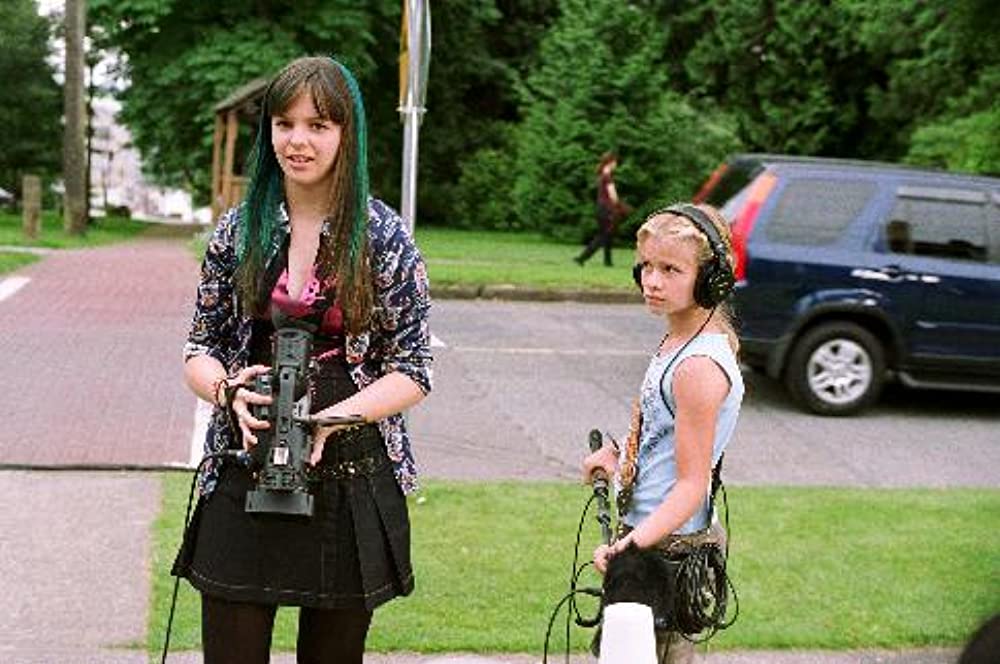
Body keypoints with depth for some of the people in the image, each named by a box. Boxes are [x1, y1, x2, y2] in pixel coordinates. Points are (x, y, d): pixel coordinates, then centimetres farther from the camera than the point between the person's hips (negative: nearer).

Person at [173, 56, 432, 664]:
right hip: (244, 478, 1)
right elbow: (200, 349, 10)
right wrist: (230, 390, -12)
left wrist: (333, 417, -18)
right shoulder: (239, 228, 5)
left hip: (351, 486, -1)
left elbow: (413, 370, -2)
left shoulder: (385, 237, -2)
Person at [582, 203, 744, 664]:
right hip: (650, 533, 10)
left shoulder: (699, 366, -22)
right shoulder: (679, 340, 7)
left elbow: (691, 485, -24)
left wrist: (631, 546, -32)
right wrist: (619, 458, 16)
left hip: (668, 544, -10)